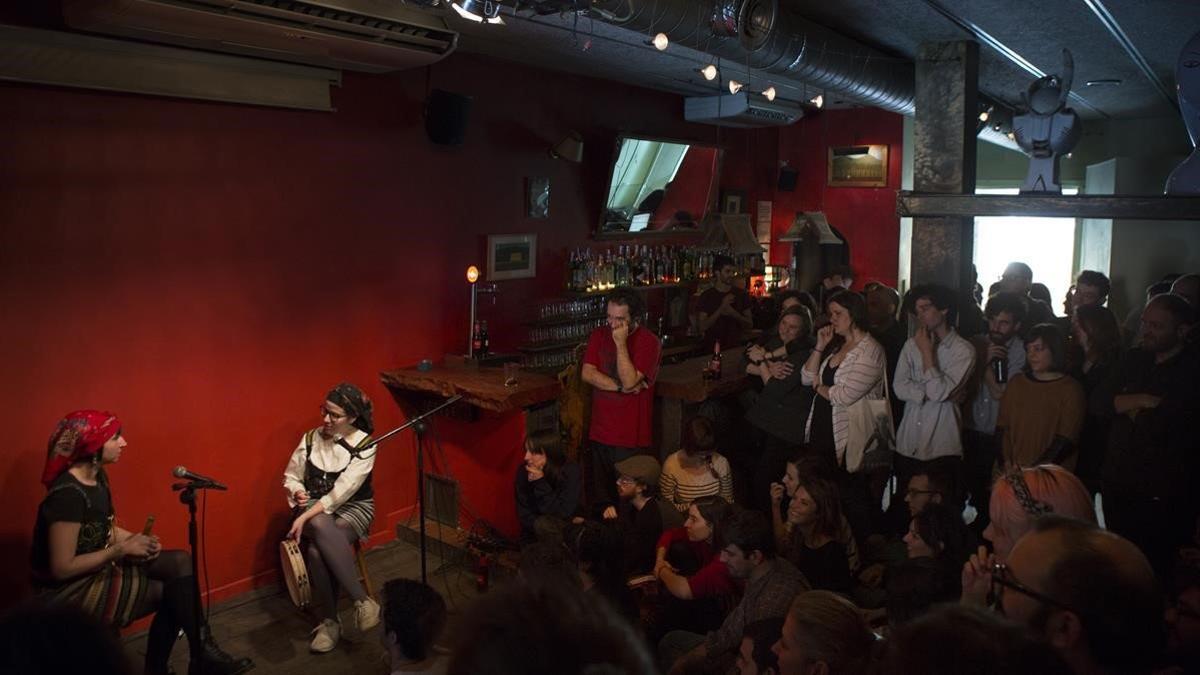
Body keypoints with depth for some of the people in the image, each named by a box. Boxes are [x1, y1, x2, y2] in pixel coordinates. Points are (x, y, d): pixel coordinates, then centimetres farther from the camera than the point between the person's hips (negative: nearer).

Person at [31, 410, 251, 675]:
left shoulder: (97, 477, 2)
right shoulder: (68, 495, -26)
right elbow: (62, 568, -26)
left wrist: (137, 540, -6)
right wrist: (122, 549, -19)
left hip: (99, 566, 9)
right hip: (68, 589, -9)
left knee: (180, 562, -6)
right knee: (175, 590, -12)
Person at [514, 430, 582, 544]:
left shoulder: (570, 471, -17)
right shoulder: (523, 471, -9)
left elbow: (563, 512, -22)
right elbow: (523, 513, -5)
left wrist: (541, 483, -27)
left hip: (566, 530, -2)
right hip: (534, 537, 2)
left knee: (543, 524, -29)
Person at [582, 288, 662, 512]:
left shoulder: (649, 342, -11)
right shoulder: (599, 335, 6)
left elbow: (629, 381, -20)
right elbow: (587, 374, -4)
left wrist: (621, 343, -20)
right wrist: (621, 387, -14)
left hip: (630, 436, -5)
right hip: (600, 432, 5)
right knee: (600, 495, 14)